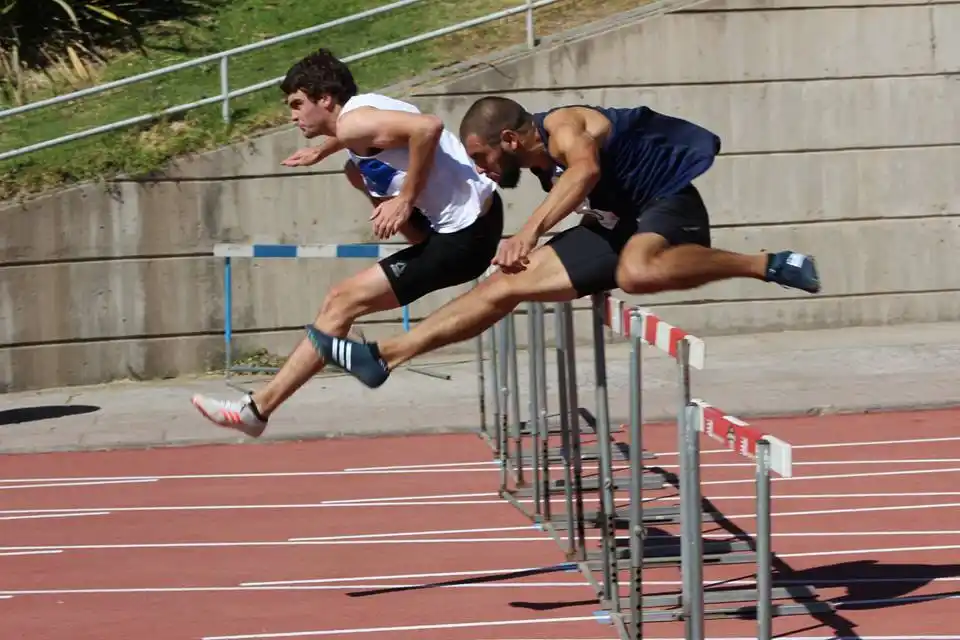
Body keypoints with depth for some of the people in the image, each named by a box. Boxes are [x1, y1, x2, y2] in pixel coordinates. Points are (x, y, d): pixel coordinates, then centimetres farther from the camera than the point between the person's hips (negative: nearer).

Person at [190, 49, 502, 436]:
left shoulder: (353, 122, -16)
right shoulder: (365, 109, 13)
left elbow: (427, 127, -32)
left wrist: (404, 201, -25)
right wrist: (321, 152, 39)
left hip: (463, 237, -10)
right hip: (477, 210, 10)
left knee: (341, 304, -8)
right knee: (356, 171, 27)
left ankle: (257, 408, -3)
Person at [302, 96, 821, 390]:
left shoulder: (563, 126, -21)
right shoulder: (541, 160, 6)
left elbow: (585, 169, -41)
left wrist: (531, 231, -48)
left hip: (669, 206, -9)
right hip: (618, 226, 9)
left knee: (636, 273, -43)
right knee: (506, 285, 4)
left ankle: (767, 265, -31)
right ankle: (385, 356, 6)